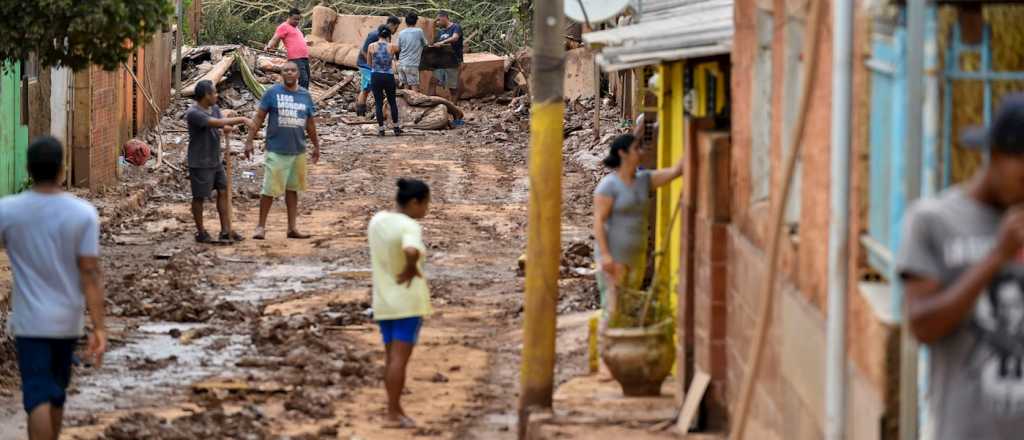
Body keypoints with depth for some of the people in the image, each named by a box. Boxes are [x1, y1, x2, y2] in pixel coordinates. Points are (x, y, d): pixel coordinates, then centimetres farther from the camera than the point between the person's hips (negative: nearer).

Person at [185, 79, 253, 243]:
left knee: (223, 192, 7)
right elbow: (217, 123, -29)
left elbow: (223, 126, -3)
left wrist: (227, 127, -29)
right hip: (200, 163, -8)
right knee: (199, 197, 4)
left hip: (215, 161, 8)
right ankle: (201, 232, 15)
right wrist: (242, 120, -27)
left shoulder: (214, 108, 7)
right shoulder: (193, 113, -20)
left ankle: (226, 231, 12)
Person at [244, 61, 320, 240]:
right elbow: (259, 118, -3)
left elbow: (310, 123, 15)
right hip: (276, 150, -4)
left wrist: (316, 146, 19)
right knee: (269, 190, -4)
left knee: (292, 189, 11)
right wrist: (249, 141, -7)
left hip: (298, 150, 4)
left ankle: (292, 228, 17)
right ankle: (261, 226, 6)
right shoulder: (272, 93, -5)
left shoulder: (305, 95, 6)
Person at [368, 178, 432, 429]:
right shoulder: (410, 227, -19)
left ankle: (396, 410, 20)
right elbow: (411, 251, -40)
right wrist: (411, 268, -20)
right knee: (400, 359, -5)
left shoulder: (377, 220, 4)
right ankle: (393, 415, -5)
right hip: (408, 301, -7)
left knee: (391, 357, 14)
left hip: (384, 301, 7)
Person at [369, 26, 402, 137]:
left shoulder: (372, 47, -3)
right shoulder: (392, 47, -4)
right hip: (389, 77, 0)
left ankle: (381, 129, 6)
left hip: (376, 77, 0)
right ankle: (396, 128, 18)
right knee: (392, 102, 15)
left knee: (378, 103, 7)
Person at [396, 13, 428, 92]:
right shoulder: (419, 31, -4)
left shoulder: (401, 33, 7)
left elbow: (398, 49, 11)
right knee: (414, 86, -4)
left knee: (405, 87, 7)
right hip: (412, 64, -5)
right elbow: (425, 44, 7)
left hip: (401, 64, 5)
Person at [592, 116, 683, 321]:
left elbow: (674, 171, 1)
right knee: (612, 310, -10)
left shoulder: (644, 180, 7)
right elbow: (598, 221, -16)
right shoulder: (608, 185, -13)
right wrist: (605, 255, -23)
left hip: (636, 256, 7)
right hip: (613, 257, -7)